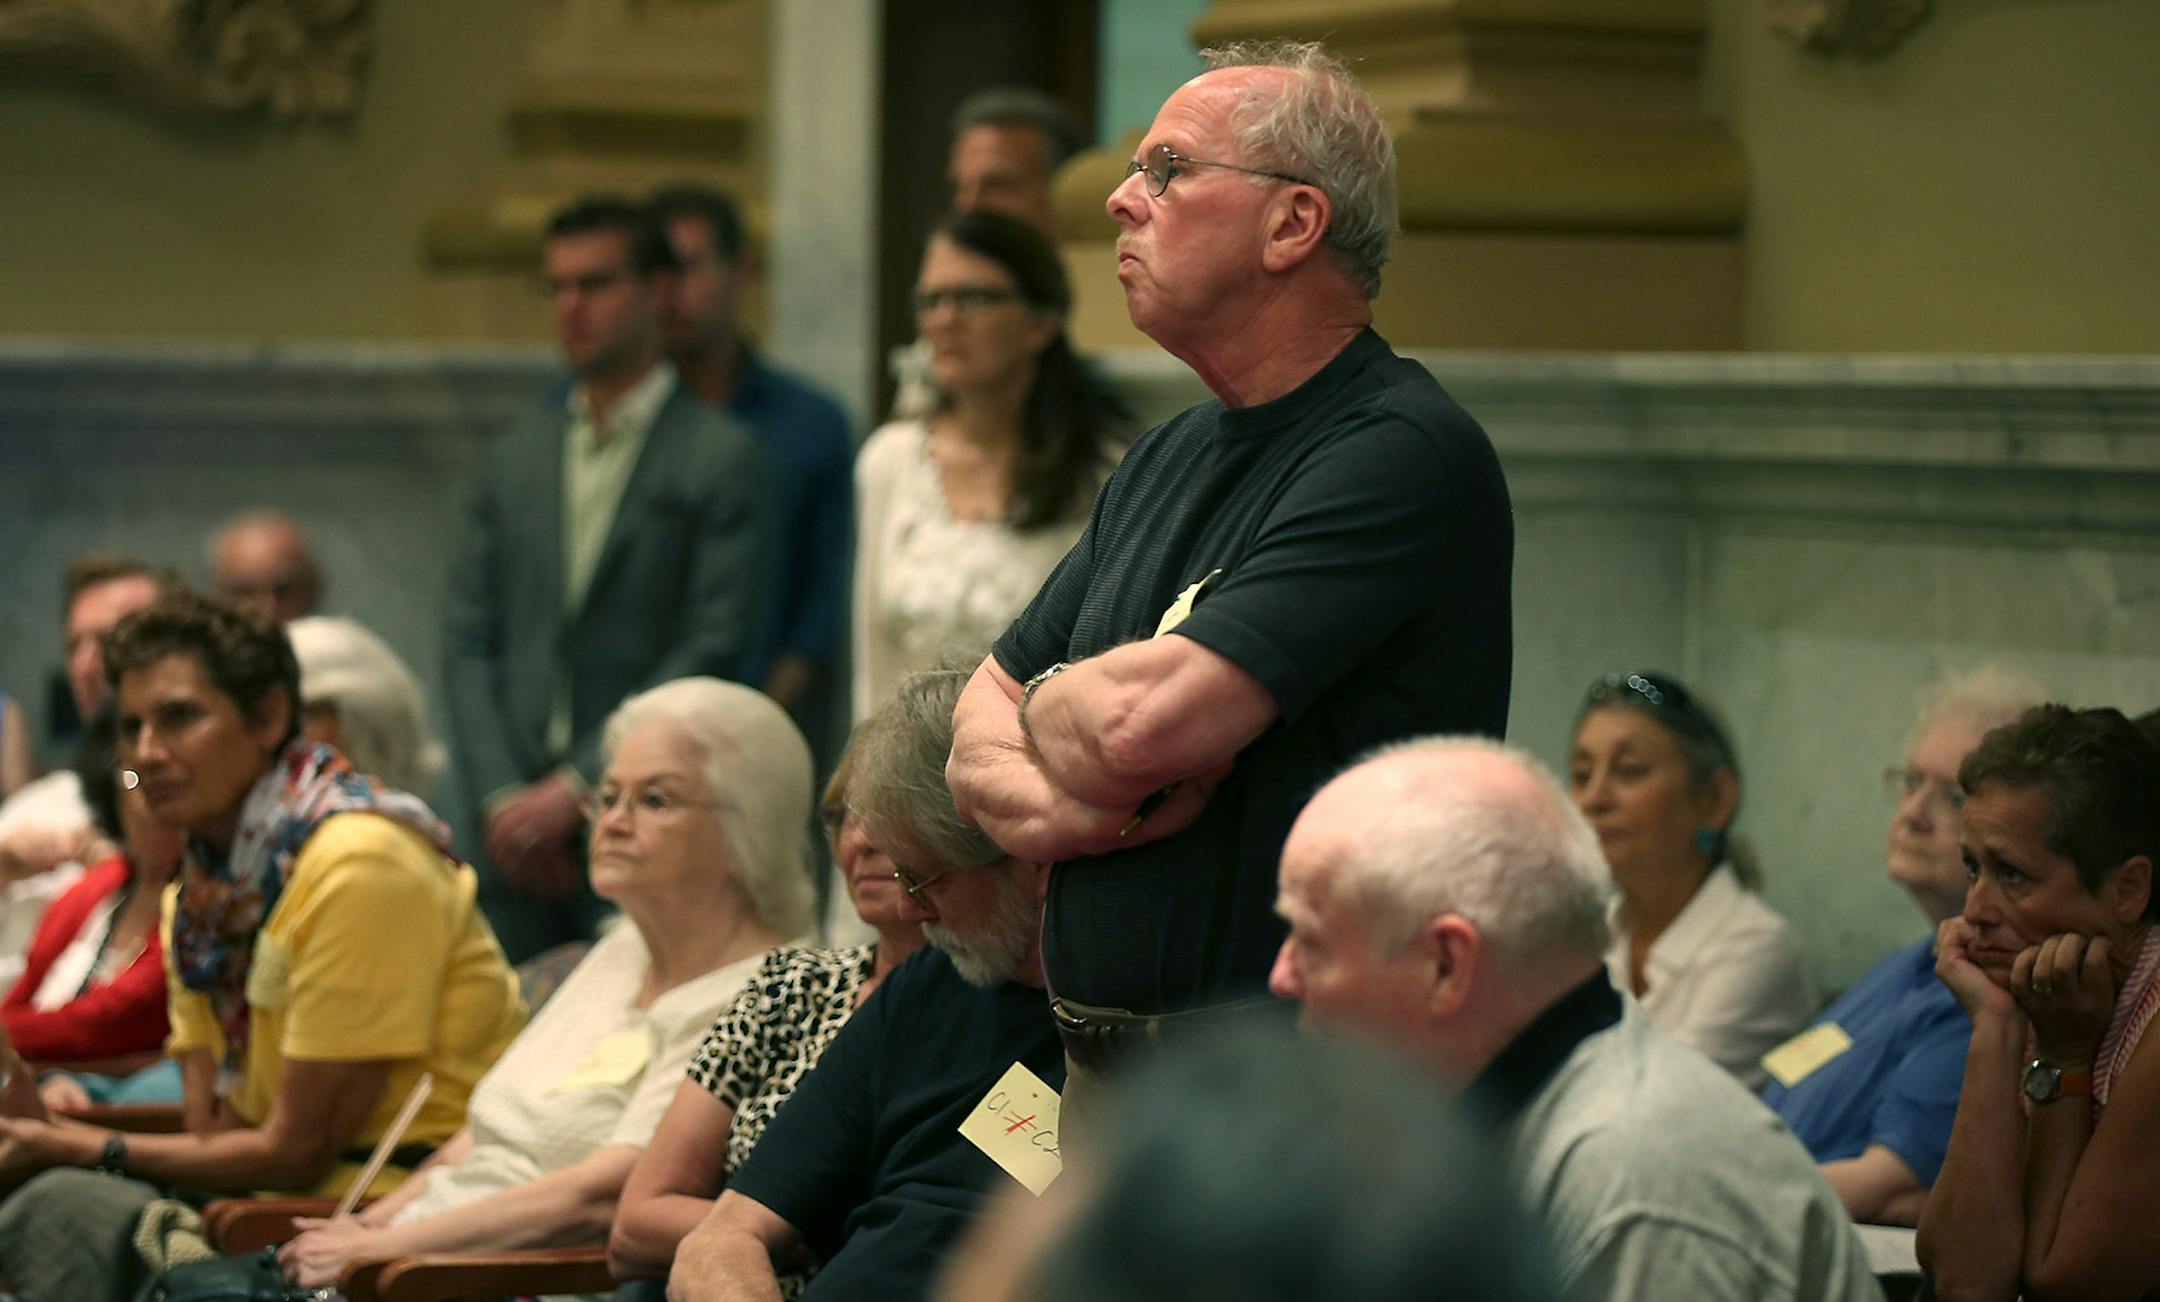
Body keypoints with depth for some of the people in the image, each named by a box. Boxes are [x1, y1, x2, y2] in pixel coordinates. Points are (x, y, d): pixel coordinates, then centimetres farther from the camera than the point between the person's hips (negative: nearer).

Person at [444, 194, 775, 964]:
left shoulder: (720, 459, 0)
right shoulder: (517, 456, 17)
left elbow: (713, 653, -7)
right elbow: (468, 641, 12)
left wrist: (577, 787, -11)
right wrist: (499, 797, -2)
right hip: (513, 832, 5)